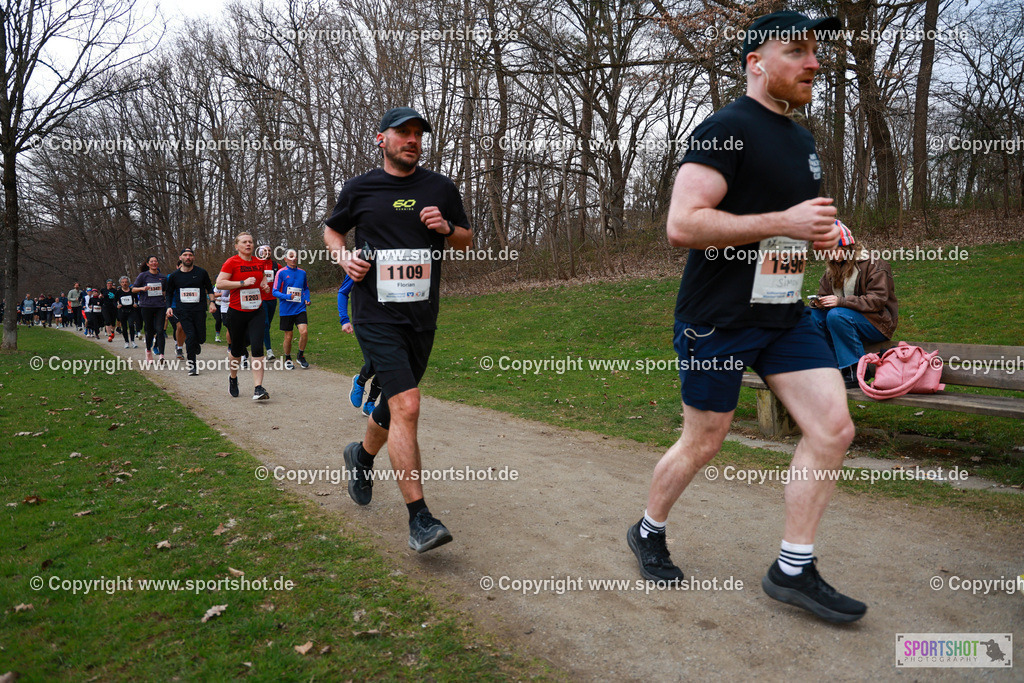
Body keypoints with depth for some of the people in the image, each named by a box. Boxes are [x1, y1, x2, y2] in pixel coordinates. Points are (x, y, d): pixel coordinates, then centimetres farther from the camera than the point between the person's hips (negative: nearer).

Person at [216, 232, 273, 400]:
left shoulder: (259, 263, 9)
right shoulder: (231, 263, -6)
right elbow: (220, 283, -15)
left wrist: (265, 285, 8)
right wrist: (243, 283, -21)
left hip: (257, 312, 3)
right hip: (236, 312, -3)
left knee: (257, 348, -12)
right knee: (237, 350, 9)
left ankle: (258, 388, -13)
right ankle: (233, 378, 40)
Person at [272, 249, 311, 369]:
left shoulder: (302, 272, 8)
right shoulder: (281, 273, -3)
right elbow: (275, 292, -5)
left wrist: (307, 299, 3)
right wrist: (288, 296, -21)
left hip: (300, 308, 2)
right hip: (286, 310, -2)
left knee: (304, 332, -14)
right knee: (288, 337, 4)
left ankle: (300, 356, 8)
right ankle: (287, 359, 25)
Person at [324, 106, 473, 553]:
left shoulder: (441, 189, 8)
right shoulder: (360, 189, 3)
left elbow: (467, 242, 16)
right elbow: (331, 230, 19)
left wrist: (447, 228, -6)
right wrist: (345, 258, -2)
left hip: (422, 316, 4)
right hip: (376, 316, -3)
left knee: (396, 404, 16)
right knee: (406, 407, -17)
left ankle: (362, 456, 49)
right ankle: (419, 519, -10)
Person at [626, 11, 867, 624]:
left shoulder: (802, 140, 17)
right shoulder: (727, 129, -12)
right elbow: (682, 225, -24)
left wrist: (820, 231, 7)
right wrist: (784, 221, -23)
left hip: (785, 314, 8)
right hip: (718, 318, -8)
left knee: (834, 428, -1)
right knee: (703, 443, 3)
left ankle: (794, 570, 11)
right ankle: (648, 532, 30)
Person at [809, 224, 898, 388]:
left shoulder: (873, 265, -11)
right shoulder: (832, 268, 10)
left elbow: (877, 300, -20)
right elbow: (823, 294, 14)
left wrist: (841, 301, -29)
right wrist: (819, 302, -13)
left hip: (878, 323, -7)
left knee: (836, 315, -33)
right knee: (813, 314, -15)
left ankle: (855, 372, -28)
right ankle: (835, 366, -13)